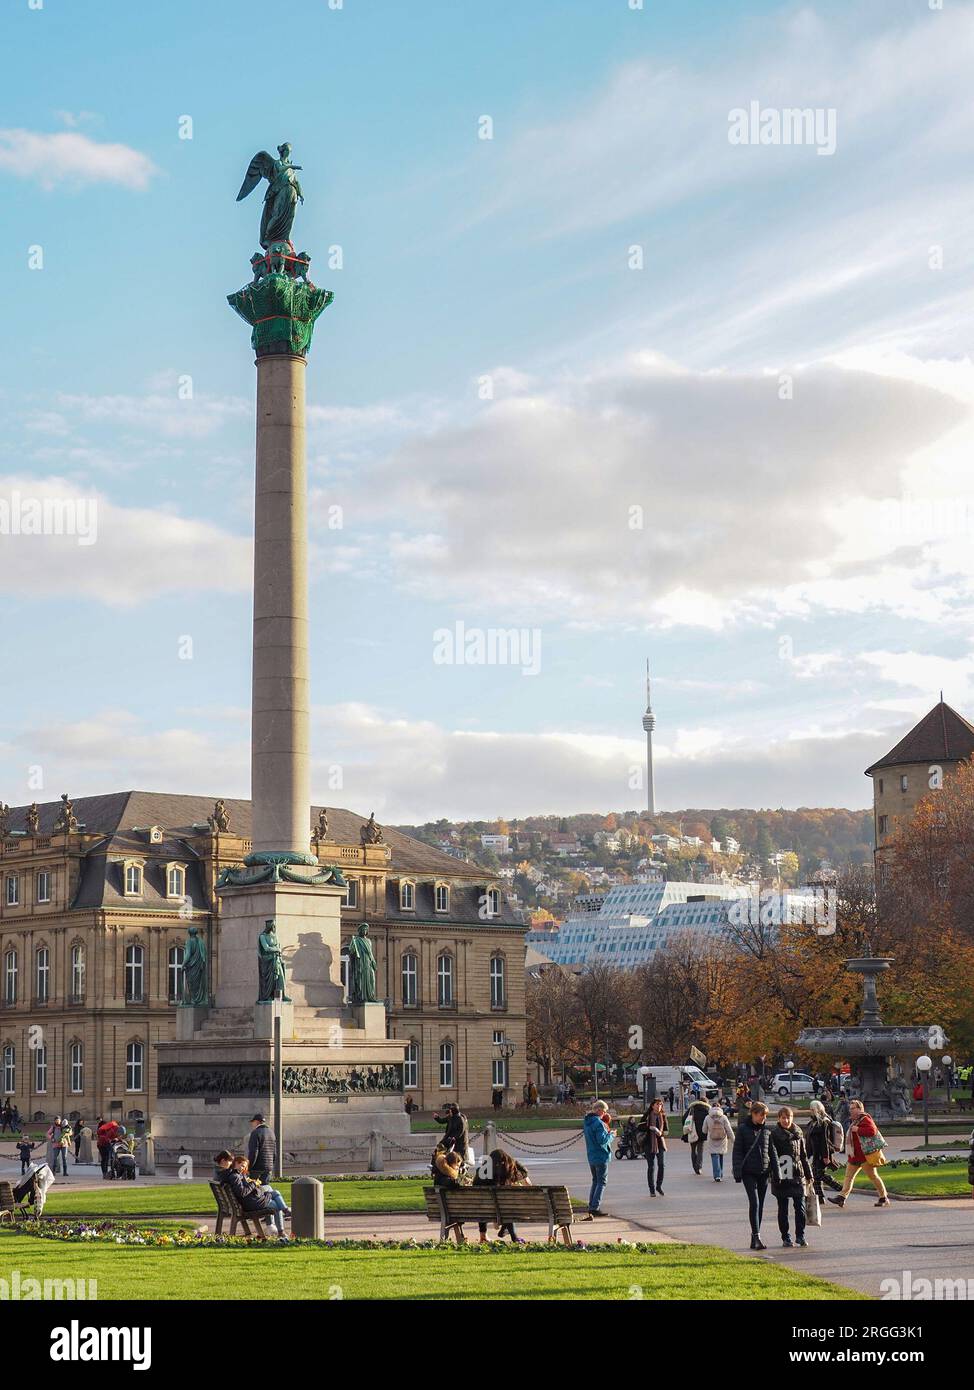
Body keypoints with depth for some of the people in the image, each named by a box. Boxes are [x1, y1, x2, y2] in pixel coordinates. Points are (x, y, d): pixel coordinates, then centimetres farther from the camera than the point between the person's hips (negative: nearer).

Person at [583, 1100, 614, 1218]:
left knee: (595, 1181, 18)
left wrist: (606, 1131, 10)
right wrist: (611, 1135, -8)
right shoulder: (598, 1123, -19)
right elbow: (602, 1140, -24)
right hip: (601, 1156, -9)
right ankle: (595, 1207, -10)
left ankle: (591, 1207, 19)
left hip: (591, 1157, 9)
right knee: (602, 1182, -3)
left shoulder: (587, 1122, 11)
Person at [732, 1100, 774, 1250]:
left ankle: (755, 1238, 16)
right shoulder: (743, 1129, -4)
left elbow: (771, 1151, 13)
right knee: (754, 1203, -13)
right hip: (749, 1172, -4)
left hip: (763, 1172, 4)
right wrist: (737, 1173, -8)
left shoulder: (767, 1129, 6)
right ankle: (756, 1236, -15)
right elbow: (737, 1152, -3)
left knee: (760, 1205, 8)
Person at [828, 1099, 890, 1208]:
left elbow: (872, 1130, -28)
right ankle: (842, 1198, 0)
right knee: (849, 1176, 4)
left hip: (865, 1154, -10)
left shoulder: (865, 1119, -12)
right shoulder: (855, 1121, 18)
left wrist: (857, 1130, -22)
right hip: (854, 1155, 10)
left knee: (872, 1176, -3)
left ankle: (884, 1198, 7)